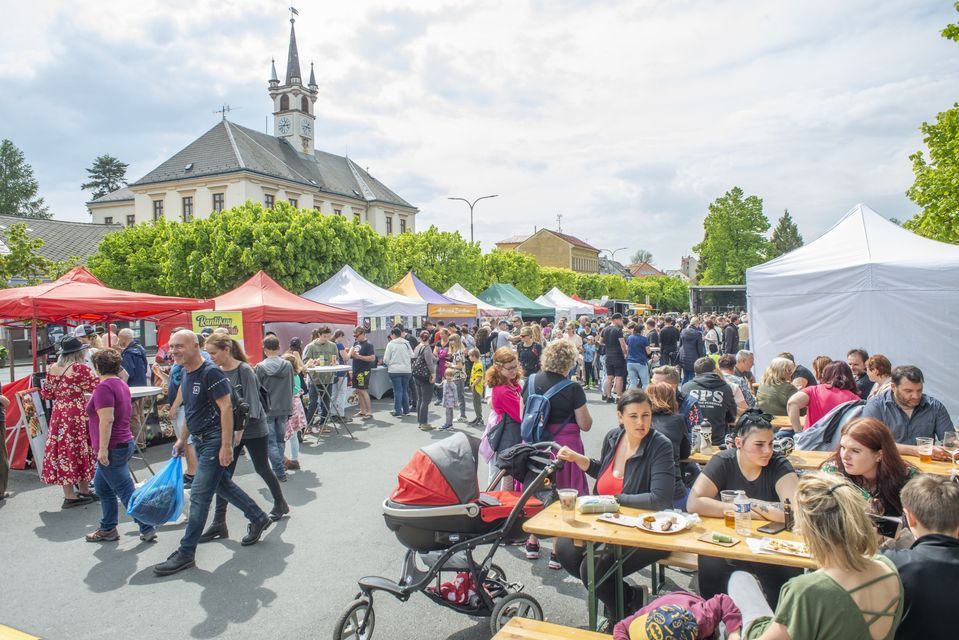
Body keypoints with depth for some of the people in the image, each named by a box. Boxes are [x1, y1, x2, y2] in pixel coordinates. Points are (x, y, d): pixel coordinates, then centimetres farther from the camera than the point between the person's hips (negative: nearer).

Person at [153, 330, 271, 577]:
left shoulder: (211, 373, -19)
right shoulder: (187, 374, 8)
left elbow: (226, 408, -22)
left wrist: (226, 445, -24)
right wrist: (182, 439, 19)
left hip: (214, 440, -9)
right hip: (199, 440, 9)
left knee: (199, 495, -4)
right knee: (223, 485, 19)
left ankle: (186, 554, 5)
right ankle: (258, 519, 35)